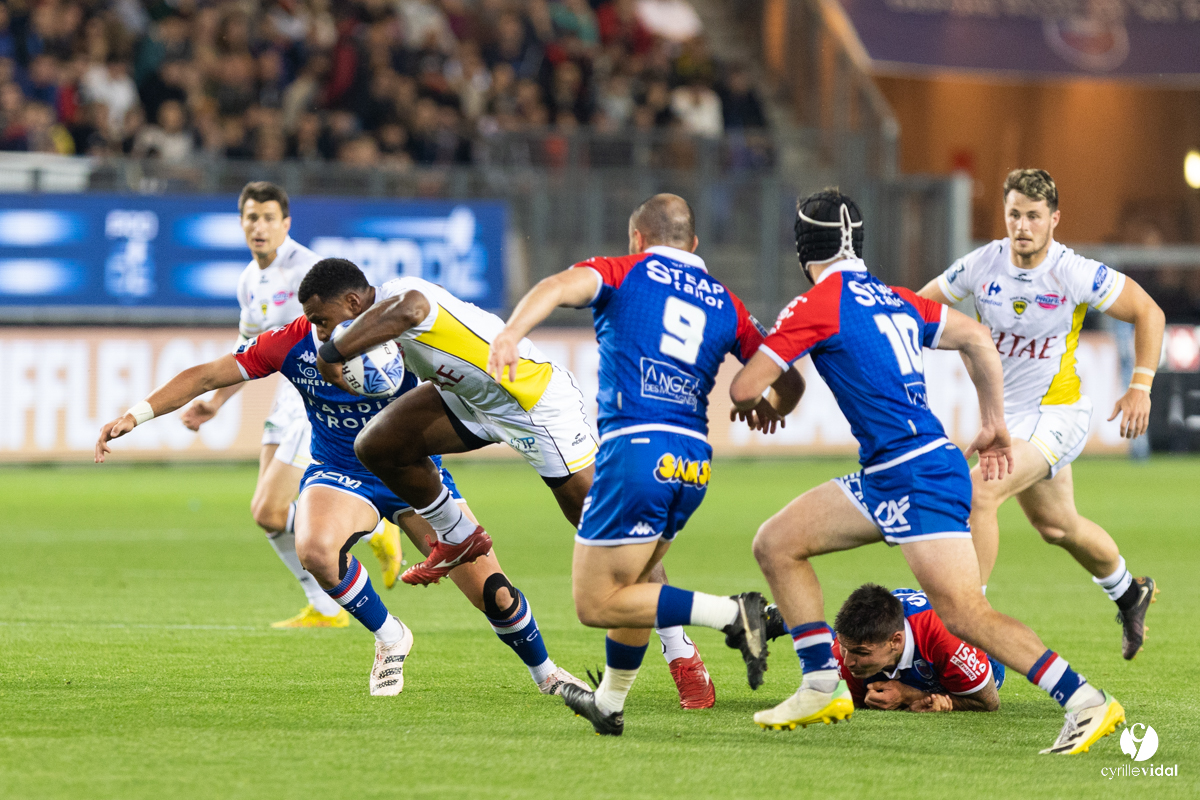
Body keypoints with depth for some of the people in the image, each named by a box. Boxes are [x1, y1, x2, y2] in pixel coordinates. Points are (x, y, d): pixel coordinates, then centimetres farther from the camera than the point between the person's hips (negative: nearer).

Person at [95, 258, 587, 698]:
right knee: (315, 550, -34)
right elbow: (206, 376, -12)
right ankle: (389, 638, -6)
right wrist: (137, 414, -21)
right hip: (339, 475, 1)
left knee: (494, 595, -6)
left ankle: (544, 672, 26)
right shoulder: (292, 343, -14)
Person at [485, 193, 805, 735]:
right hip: (694, 461, 6)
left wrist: (512, 333, -31)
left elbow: (562, 287, -14)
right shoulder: (725, 304, 19)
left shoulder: (623, 272, 8)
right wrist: (769, 410, 45)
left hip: (636, 449, -6)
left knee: (597, 604, -3)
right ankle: (610, 704, 36)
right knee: (629, 584, 26)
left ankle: (731, 614, -15)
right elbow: (789, 382, 22)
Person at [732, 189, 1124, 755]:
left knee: (965, 613, -15)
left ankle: (1085, 702, -16)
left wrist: (758, 403, 18)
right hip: (885, 479, 9)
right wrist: (994, 425, 25)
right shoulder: (893, 299, 14)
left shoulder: (817, 305, -9)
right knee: (775, 543, 11)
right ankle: (823, 687, 12)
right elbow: (977, 338, 20)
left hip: (919, 475, -9)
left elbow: (744, 390, -7)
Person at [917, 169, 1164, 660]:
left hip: (1056, 413, -6)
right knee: (1056, 526, 20)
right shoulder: (982, 266, -8)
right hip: (1004, 414, 6)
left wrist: (1141, 386, -16)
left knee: (979, 492, -26)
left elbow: (1148, 312, -9)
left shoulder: (1075, 274, -19)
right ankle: (1129, 594, 46)